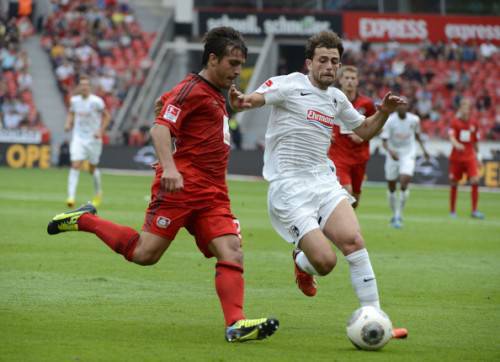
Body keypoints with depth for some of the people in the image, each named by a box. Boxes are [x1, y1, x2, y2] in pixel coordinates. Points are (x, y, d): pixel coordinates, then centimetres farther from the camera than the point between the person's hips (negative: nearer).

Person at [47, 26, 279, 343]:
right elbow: (160, 128, -18)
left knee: (232, 254, -9)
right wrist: (169, 167, -32)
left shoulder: (217, 96, 23)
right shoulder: (191, 90, -6)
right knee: (145, 254, -10)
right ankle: (84, 220, 10)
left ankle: (236, 324, -18)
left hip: (213, 194, 8)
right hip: (181, 186, -8)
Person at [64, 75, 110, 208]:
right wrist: (68, 124, 0)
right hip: (78, 138, 2)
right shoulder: (74, 100, 1)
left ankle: (98, 193, 36)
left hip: (93, 139, -2)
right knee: (75, 166, -15)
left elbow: (107, 116, -2)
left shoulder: (96, 101, -11)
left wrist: (100, 131, -12)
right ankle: (71, 196, -20)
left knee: (92, 169, 10)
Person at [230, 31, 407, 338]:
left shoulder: (337, 98, 15)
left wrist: (384, 112, 10)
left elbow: (363, 130, 29)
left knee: (353, 240, -18)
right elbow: (253, 100, -17)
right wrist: (240, 102, -41)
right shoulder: (290, 85, -5)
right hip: (289, 187, -5)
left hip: (324, 182, 6)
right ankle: (302, 262, 23)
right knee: (325, 262, -15)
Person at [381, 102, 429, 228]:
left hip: (408, 154, 0)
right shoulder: (389, 121, -13)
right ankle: (394, 214, 28)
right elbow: (384, 141, -16)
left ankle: (399, 215, -12)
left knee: (404, 183, -19)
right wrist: (390, 151, -34)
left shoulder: (414, 120, -5)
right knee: (391, 187, 8)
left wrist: (423, 148, 16)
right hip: (393, 155, 0)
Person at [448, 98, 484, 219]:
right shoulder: (455, 122, -3)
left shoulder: (474, 124, 7)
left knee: (475, 181, -14)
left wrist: (477, 156, 16)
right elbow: (452, 137, -17)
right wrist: (456, 144, -37)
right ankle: (452, 211, 18)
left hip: (470, 157, 2)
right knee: (454, 183, 4)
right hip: (456, 157, -2)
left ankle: (474, 210, -9)